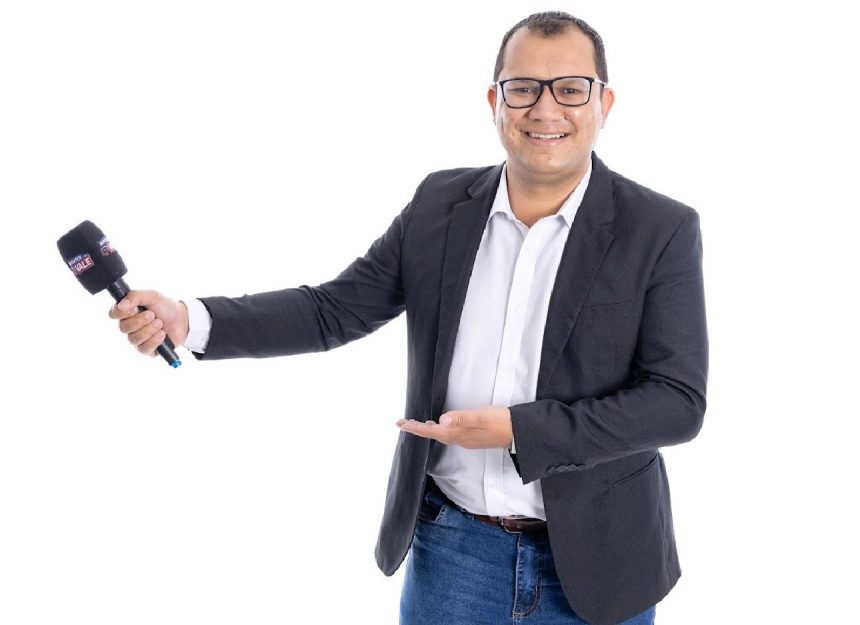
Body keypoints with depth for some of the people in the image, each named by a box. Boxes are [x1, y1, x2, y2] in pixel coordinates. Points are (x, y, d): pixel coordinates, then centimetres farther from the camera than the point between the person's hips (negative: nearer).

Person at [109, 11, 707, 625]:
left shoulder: (662, 232, -10)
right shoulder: (441, 204, 0)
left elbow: (678, 401, -14)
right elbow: (333, 310, 3)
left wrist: (516, 429, -23)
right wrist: (189, 320, -10)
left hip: (591, 565, -2)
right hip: (449, 549, 3)